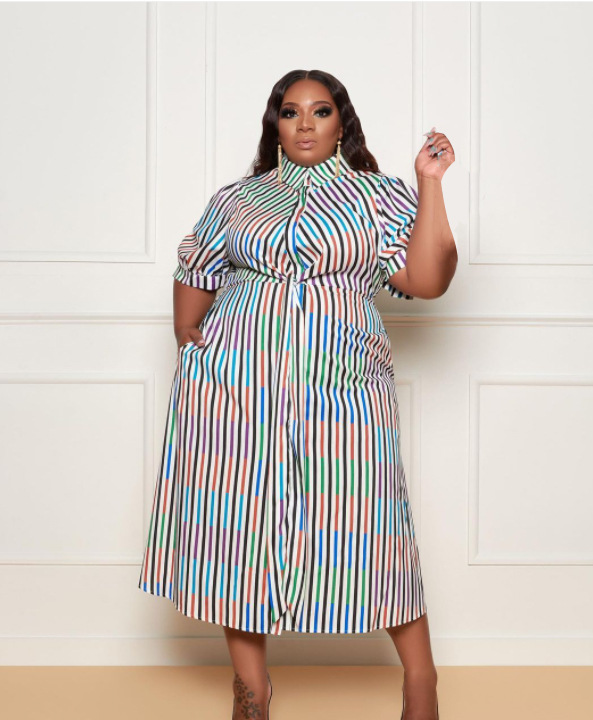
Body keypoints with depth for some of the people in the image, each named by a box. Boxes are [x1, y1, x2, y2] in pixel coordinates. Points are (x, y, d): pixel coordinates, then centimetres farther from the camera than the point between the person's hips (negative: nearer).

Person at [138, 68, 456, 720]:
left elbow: (427, 280, -4)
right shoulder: (237, 198, 14)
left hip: (341, 388, -2)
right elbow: (194, 276, 22)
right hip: (233, 389, 2)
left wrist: (430, 184, -8)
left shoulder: (379, 196, 8)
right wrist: (189, 351, 13)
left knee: (363, 524, -2)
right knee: (237, 522, 4)